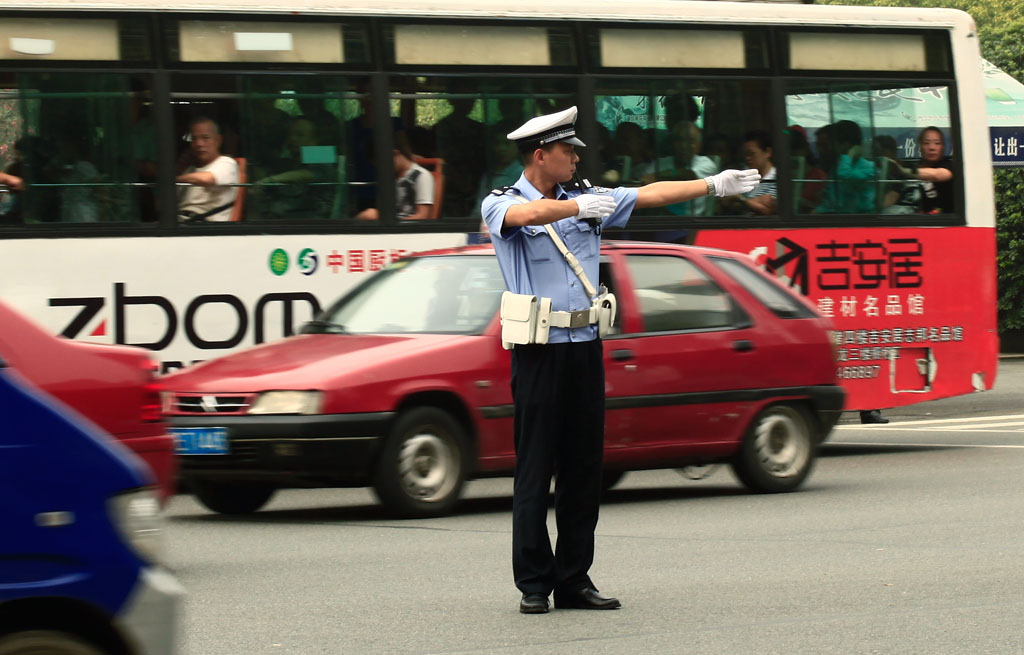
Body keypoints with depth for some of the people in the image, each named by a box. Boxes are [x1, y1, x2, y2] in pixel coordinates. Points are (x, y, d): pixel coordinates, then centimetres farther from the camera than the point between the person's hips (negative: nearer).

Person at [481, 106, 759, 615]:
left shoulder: (586, 201, 16)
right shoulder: (502, 204, -1)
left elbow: (651, 195, 17)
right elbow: (527, 215, -24)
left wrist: (713, 185, 13)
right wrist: (576, 207, -41)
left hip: (584, 346, 6)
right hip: (539, 349, -6)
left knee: (584, 468, 5)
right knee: (535, 471, -5)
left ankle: (574, 580, 10)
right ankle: (534, 584, -1)